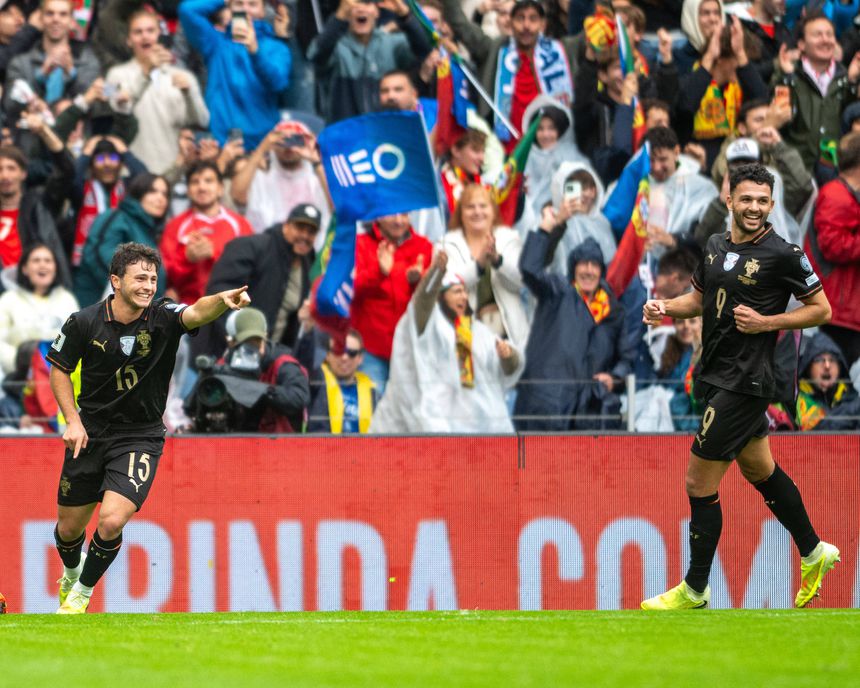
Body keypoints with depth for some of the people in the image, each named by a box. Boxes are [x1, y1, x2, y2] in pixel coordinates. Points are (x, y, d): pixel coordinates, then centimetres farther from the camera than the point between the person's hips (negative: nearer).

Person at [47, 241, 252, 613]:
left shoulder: (164, 317, -13)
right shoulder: (84, 322, -9)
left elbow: (196, 313, -35)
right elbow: (59, 369, 5)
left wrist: (222, 301, -57)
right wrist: (73, 421, -6)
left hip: (140, 438, -2)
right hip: (90, 435, 2)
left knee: (112, 520, -20)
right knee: (69, 527, 11)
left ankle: (81, 595, 6)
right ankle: (71, 575, 48)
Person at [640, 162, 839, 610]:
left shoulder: (783, 254, -13)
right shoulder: (716, 246, 8)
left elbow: (821, 309, -7)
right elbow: (699, 300, 22)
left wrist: (767, 322, -18)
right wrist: (664, 308, 1)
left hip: (743, 383, -8)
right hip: (717, 378, 8)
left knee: (699, 481, -6)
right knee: (759, 470, 22)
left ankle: (695, 589, 5)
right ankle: (813, 553, 39)